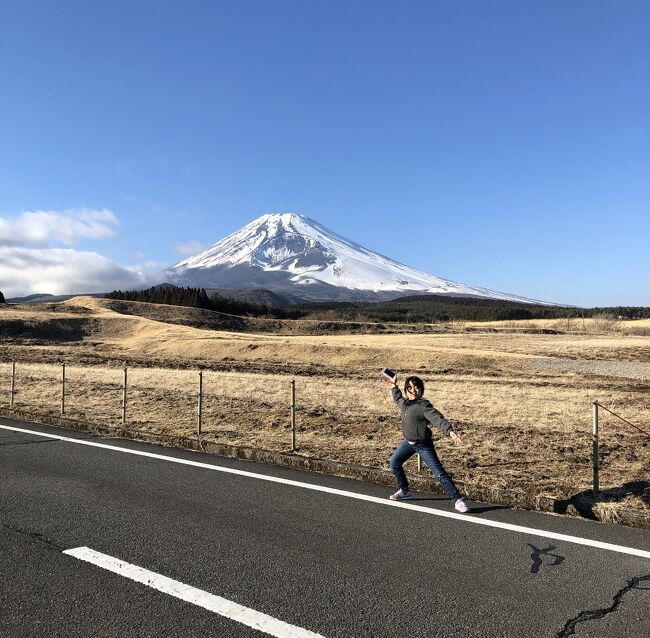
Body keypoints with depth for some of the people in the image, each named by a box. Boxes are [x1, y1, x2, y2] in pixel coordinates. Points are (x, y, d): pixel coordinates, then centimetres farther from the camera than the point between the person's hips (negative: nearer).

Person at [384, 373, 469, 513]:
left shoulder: (424, 406, -22)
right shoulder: (404, 403, 3)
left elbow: (437, 418, -36)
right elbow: (398, 399, 29)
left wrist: (450, 431, -50)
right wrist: (394, 385, 33)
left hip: (423, 445, -8)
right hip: (408, 442, 8)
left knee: (439, 473, -8)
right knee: (394, 462, 11)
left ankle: (458, 500, -1)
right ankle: (404, 491, 31)